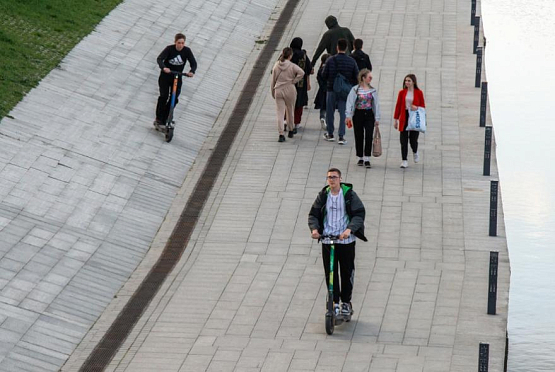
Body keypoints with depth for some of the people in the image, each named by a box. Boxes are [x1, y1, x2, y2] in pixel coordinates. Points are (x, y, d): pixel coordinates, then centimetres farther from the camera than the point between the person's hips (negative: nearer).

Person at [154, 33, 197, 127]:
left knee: (174, 99, -5)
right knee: (164, 96, -14)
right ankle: (158, 119, -4)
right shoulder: (169, 49, -17)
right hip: (165, 76, -2)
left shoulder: (187, 51, -11)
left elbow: (193, 63, -12)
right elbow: (159, 59, -27)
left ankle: (165, 119, 6)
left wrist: (192, 71, -34)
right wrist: (163, 67, -47)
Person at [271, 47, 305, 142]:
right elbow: (301, 73, -23)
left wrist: (273, 92, 19)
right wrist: (294, 81, -9)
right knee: (290, 112, 17)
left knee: (280, 113, 0)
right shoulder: (292, 66, -7)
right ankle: (290, 131, 30)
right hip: (289, 90, -1)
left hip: (278, 91, 1)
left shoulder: (276, 65, 2)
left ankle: (281, 134, -11)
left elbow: (273, 80, 8)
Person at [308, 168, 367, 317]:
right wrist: (314, 228, -14)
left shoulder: (349, 194, -5)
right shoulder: (323, 195, 3)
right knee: (330, 273, 1)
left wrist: (349, 229, -26)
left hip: (346, 240, -2)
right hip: (327, 240, 2)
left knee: (347, 272, 6)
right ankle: (334, 302, 11)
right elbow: (313, 214, 6)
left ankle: (346, 302, 21)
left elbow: (359, 214, -11)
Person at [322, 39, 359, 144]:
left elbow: (324, 75, -8)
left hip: (332, 90, -1)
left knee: (330, 112, 14)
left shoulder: (330, 60, -11)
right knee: (343, 113, 5)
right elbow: (357, 77, -4)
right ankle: (341, 136, 1)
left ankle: (330, 134, 23)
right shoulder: (351, 61, -6)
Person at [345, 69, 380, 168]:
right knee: (359, 137, 6)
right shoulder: (355, 89, -2)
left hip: (369, 115, 1)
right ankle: (360, 158, 18)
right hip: (358, 114, -1)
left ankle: (367, 159, -6)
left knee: (368, 136, -8)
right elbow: (350, 102, -4)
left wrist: (377, 118, 4)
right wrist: (348, 116, -12)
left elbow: (376, 104, 7)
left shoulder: (373, 90, 5)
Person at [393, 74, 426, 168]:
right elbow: (398, 106, 8)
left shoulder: (419, 93, 0)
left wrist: (417, 107, -16)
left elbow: (423, 106, 6)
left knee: (413, 139, -1)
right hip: (404, 118, 1)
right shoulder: (402, 92, 5)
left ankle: (415, 152, 33)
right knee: (403, 140, -2)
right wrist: (396, 119, 6)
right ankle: (404, 160, 4)